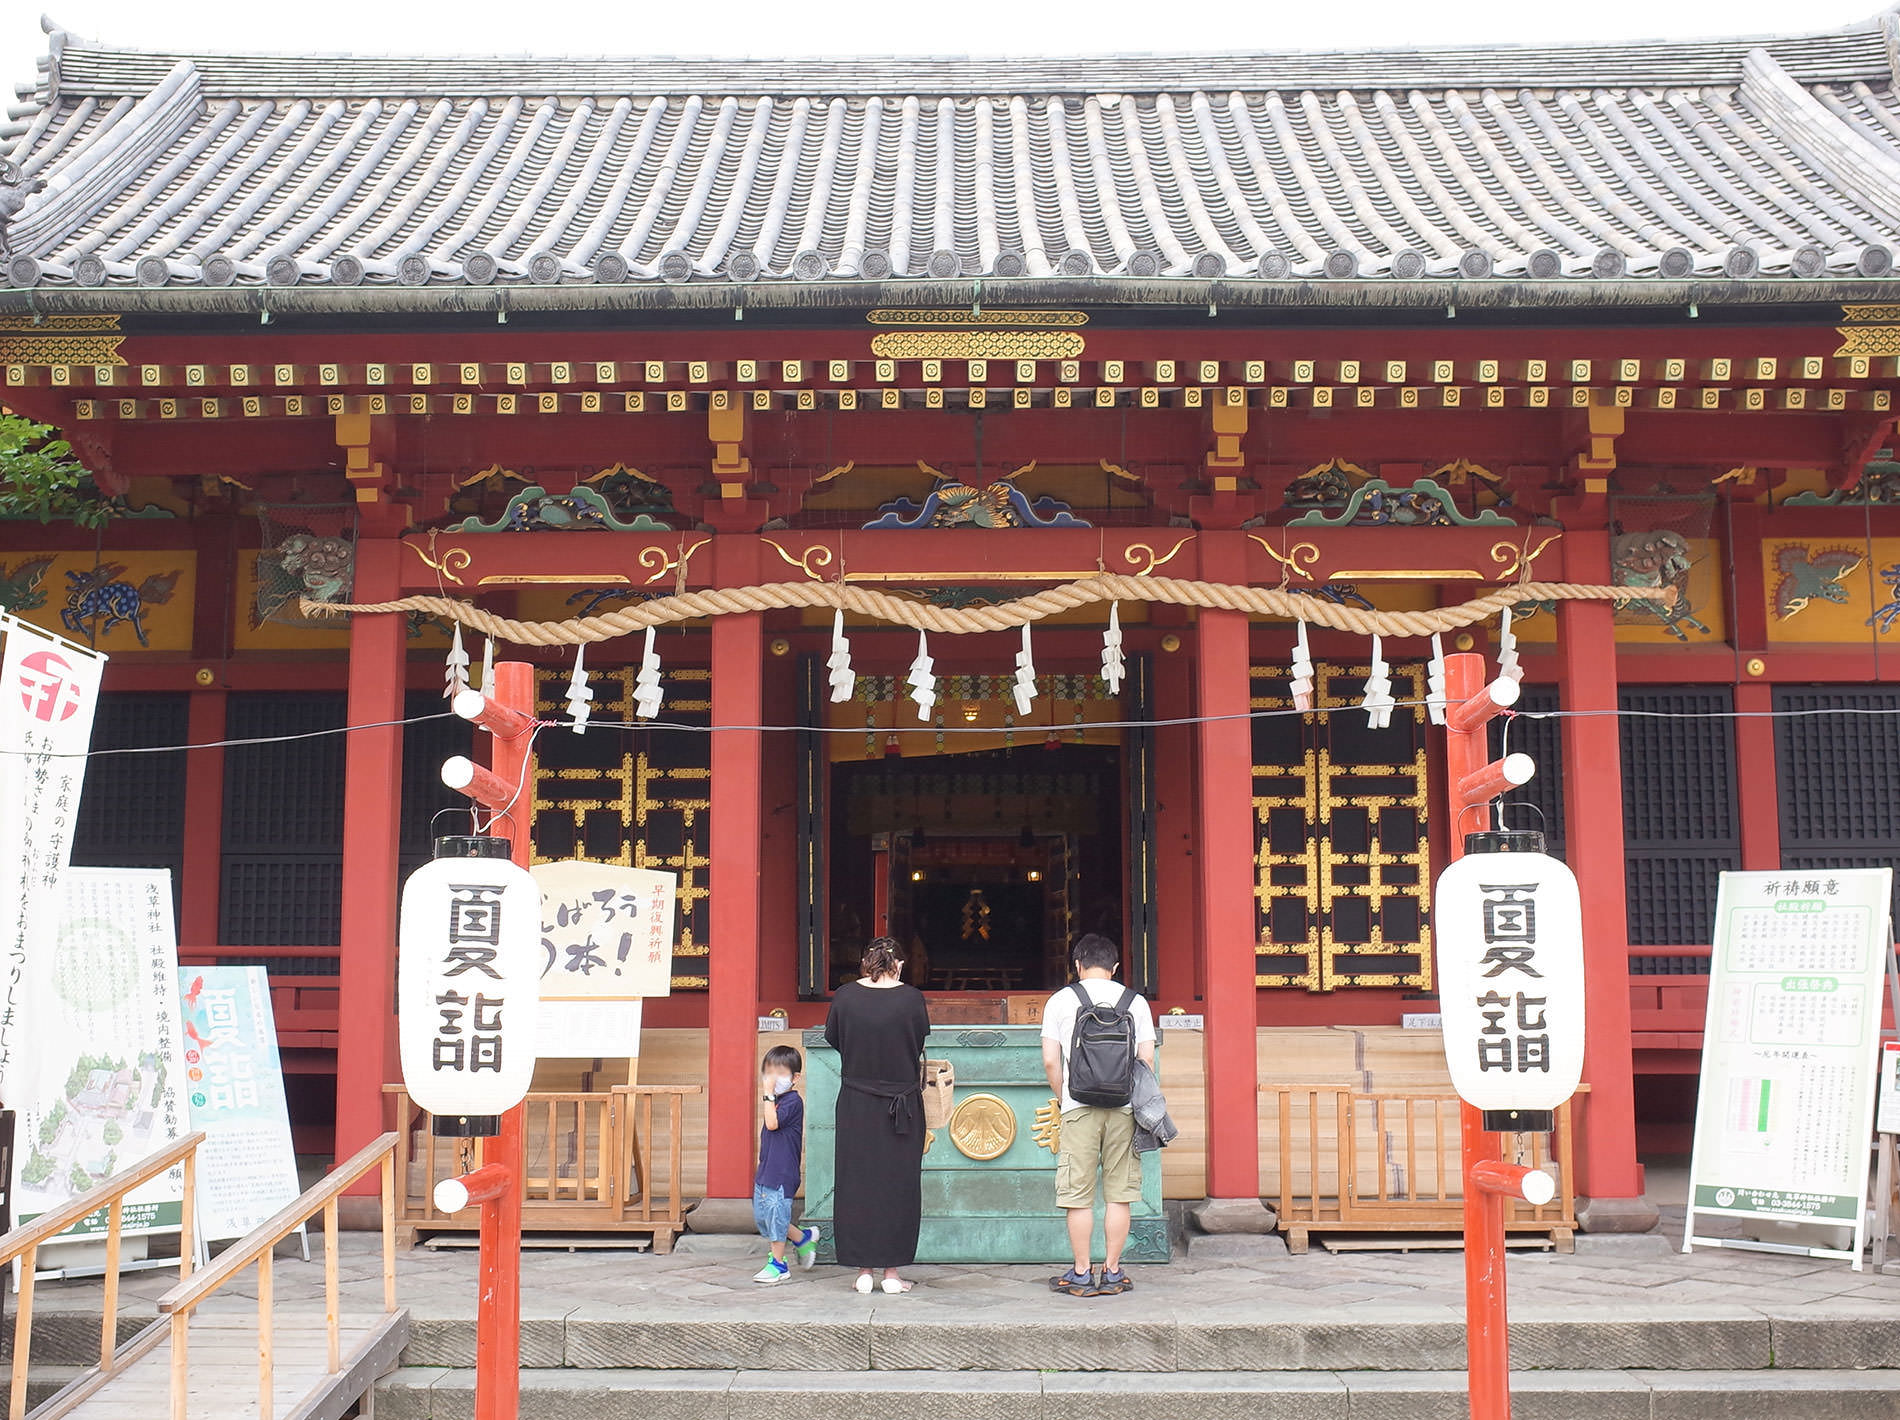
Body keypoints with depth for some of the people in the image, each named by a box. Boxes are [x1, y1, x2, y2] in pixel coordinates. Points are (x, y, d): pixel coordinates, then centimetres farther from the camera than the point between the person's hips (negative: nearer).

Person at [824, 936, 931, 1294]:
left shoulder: (845, 996, -6)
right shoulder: (911, 998, -10)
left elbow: (832, 1037, 7)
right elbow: (922, 1039, 1)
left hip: (855, 1105, 1)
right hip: (903, 1105, -1)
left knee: (856, 1182, 9)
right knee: (898, 1184, 7)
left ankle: (864, 1270, 12)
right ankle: (892, 1271, 9)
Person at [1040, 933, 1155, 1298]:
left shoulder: (1060, 1000, 1)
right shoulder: (1136, 1002, 5)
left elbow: (1050, 1062, -2)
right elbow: (1147, 1059, 2)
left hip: (1079, 1109, -2)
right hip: (1124, 1109, 2)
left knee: (1078, 1195, 5)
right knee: (1118, 1194, 8)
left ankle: (1081, 1274, 9)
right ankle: (1112, 1273, 13)